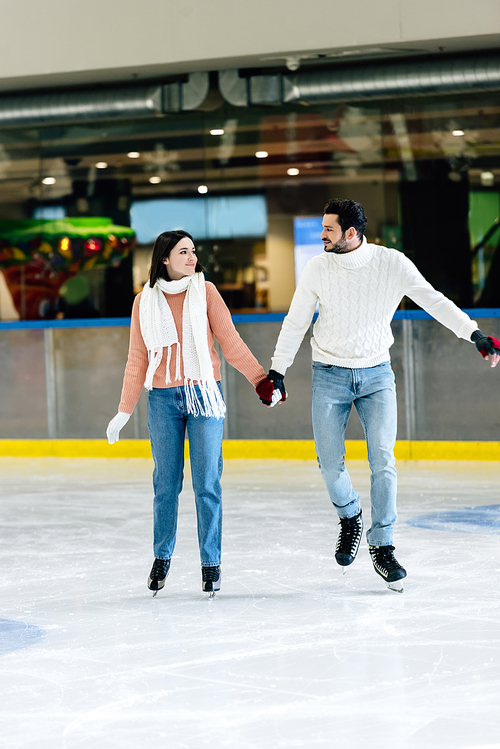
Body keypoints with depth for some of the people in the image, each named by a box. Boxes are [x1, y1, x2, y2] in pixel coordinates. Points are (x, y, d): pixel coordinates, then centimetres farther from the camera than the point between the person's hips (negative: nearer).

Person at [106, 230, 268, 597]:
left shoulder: (205, 291, 2)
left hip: (204, 393, -1)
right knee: (166, 483, 5)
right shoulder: (145, 301, 5)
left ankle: (211, 562, 7)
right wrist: (124, 411, 7)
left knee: (207, 482, -2)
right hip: (163, 400, 1)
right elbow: (138, 360, 9)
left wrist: (261, 378, -9)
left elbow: (231, 342, 1)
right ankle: (162, 556, 21)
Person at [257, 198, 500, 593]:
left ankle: (382, 547, 2)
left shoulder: (392, 263, -9)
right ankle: (350, 518, 27)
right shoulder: (317, 269, -5)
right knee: (330, 464, -3)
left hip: (377, 375, -1)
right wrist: (277, 370, 4)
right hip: (330, 377, 1)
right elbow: (295, 322, 3)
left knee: (383, 461, -9)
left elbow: (433, 301, -9)